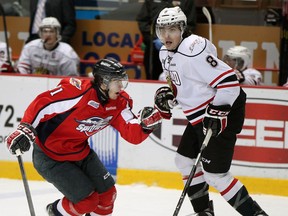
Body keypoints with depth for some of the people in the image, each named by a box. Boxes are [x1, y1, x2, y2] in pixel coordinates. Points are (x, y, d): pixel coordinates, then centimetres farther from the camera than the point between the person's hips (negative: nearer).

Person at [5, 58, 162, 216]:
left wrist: (146, 123, -31)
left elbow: (133, 135, -11)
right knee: (87, 200, -8)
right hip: (51, 157, -8)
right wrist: (24, 129, -36)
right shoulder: (78, 91, -29)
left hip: (81, 152, 8)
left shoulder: (119, 103, -6)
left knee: (107, 193, 8)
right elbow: (41, 103, -27)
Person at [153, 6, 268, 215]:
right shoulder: (166, 53, 7)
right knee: (184, 160, 17)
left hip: (223, 115, -11)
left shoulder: (193, 51, -24)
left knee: (215, 175, -11)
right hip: (199, 117, 11)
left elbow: (229, 82, -27)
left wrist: (216, 112, -30)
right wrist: (168, 95, 5)